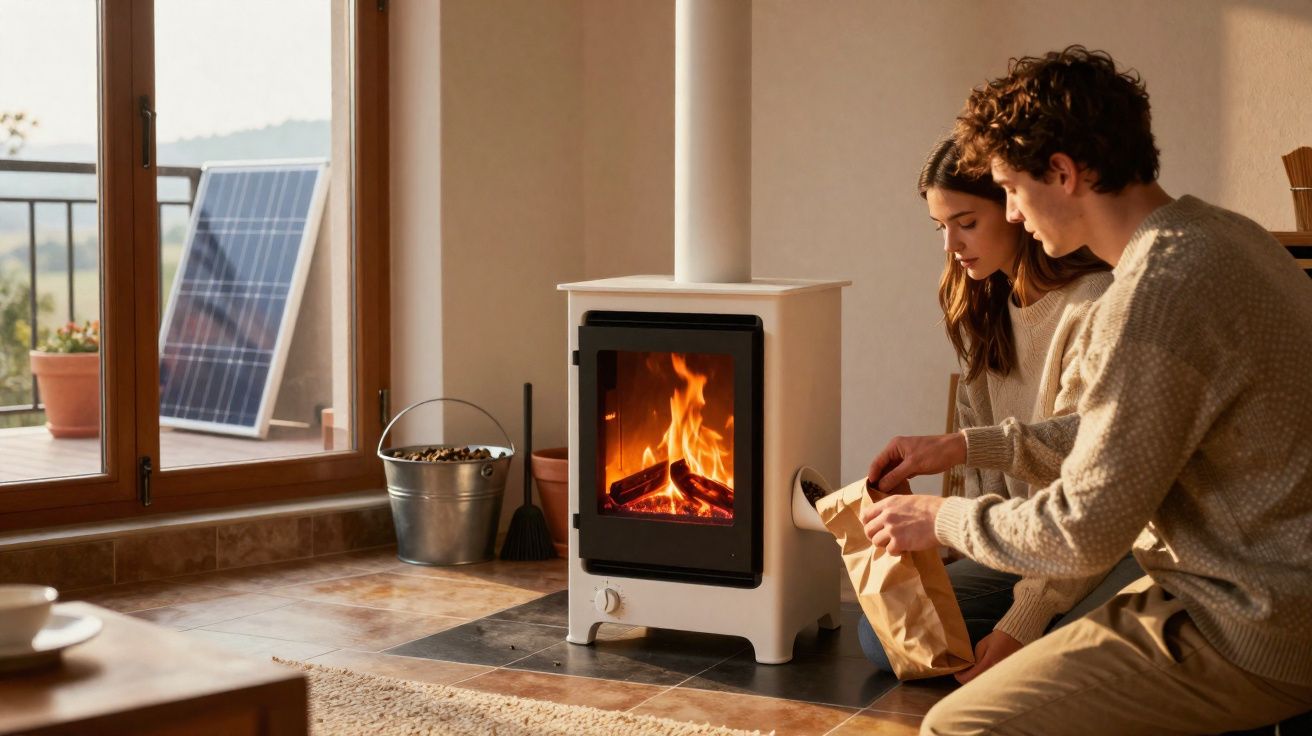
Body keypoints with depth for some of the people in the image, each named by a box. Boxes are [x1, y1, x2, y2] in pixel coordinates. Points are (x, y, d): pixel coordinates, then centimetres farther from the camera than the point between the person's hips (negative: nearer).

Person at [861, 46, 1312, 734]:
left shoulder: (1155, 296, -24)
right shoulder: (1219, 233, 9)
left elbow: (1084, 534, -19)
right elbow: (1124, 435, 20)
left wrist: (941, 518, -4)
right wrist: (965, 446, 17)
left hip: (1243, 634, -10)